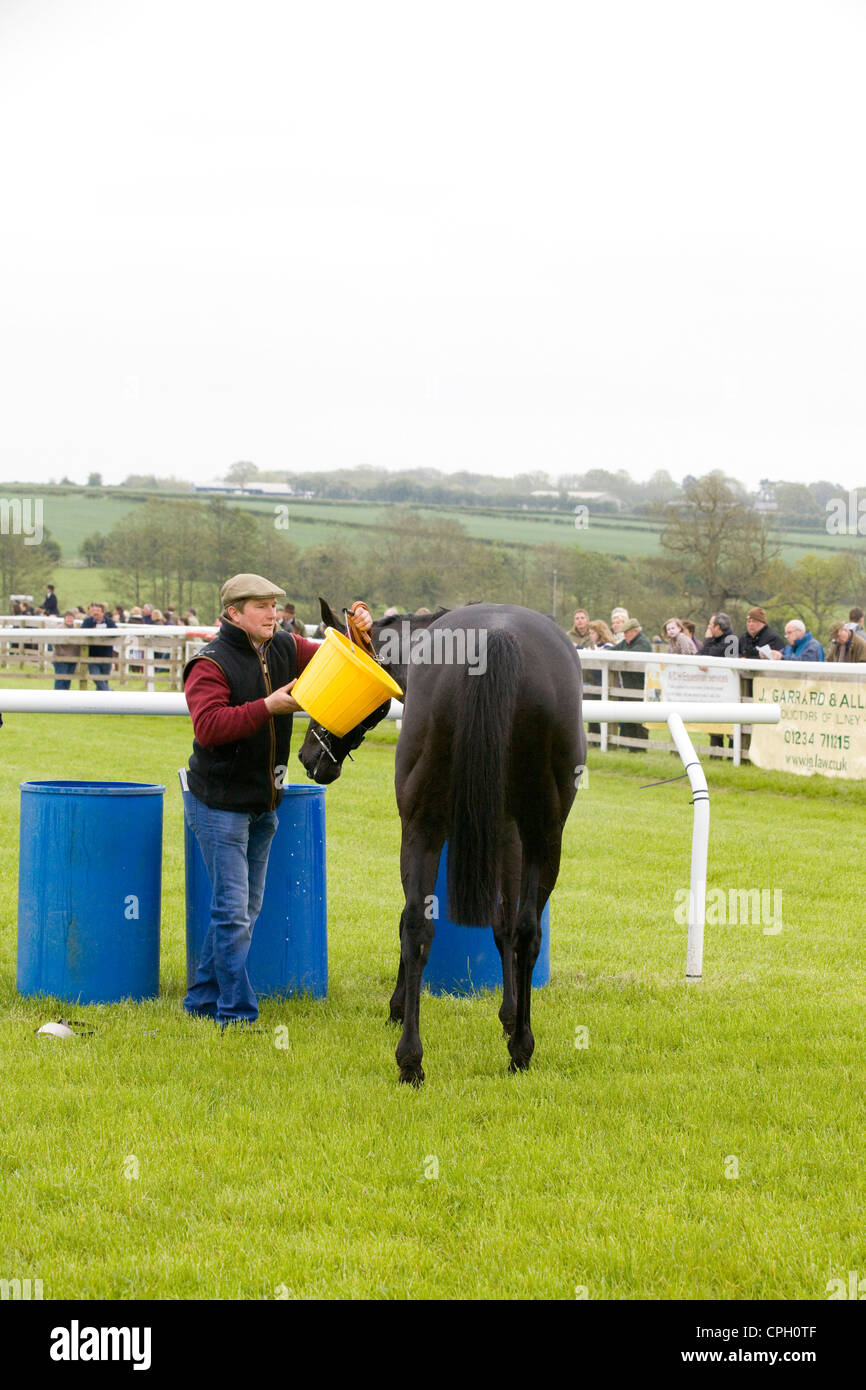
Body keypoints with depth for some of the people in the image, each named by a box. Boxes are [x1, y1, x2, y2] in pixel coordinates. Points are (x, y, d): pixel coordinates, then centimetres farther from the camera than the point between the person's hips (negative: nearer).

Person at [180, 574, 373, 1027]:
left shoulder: (285, 649, 6)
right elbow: (208, 726, -27)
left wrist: (360, 635, -8)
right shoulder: (211, 663, -15)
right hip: (220, 804, -8)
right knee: (232, 911, -8)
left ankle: (203, 1000, 25)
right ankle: (237, 1012, -2)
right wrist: (267, 707, -31)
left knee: (246, 909, 14)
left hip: (263, 803, 8)